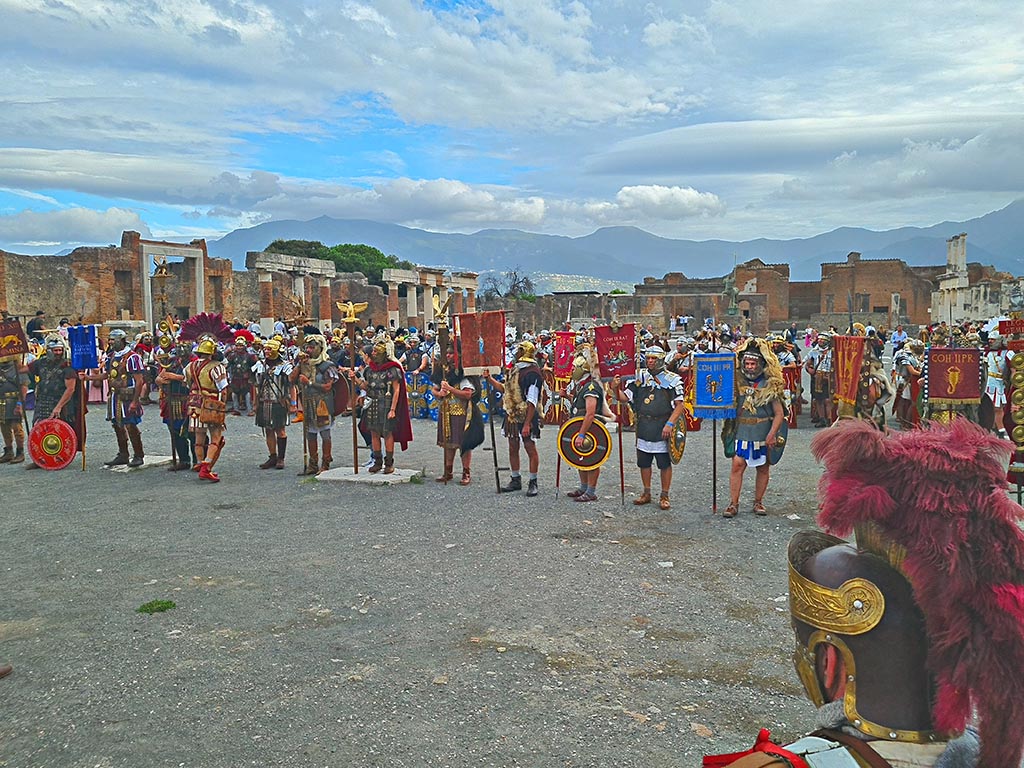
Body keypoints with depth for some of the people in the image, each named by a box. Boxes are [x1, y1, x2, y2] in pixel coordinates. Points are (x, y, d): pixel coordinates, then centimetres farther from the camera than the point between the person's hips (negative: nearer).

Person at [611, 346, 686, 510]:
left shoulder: (672, 380, -2)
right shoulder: (639, 378, 8)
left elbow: (680, 405, -6)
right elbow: (624, 397, 4)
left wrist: (670, 424, -17)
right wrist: (616, 389, -17)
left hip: (663, 430, -4)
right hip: (643, 428, 4)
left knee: (665, 464, 3)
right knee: (644, 463, 11)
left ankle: (664, 496, 14)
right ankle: (646, 493, 25)